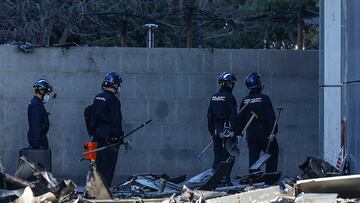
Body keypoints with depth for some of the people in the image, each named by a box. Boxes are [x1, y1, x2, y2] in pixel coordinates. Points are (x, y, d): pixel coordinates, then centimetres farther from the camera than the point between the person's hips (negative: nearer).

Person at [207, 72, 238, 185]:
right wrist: (235, 132, -9)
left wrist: (211, 131, 20)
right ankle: (225, 179, -7)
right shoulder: (229, 97, -10)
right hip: (227, 132, -6)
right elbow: (233, 116, -13)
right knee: (229, 156, -2)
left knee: (217, 156, 11)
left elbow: (210, 115, 14)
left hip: (216, 132, 6)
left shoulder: (214, 97, 10)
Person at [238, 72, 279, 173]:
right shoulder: (264, 98, -10)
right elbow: (271, 117, -15)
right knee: (272, 154, 6)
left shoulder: (244, 101, 5)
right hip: (265, 133, -5)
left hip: (251, 134, 5)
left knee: (253, 157, 9)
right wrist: (273, 132, -15)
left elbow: (241, 119, 10)